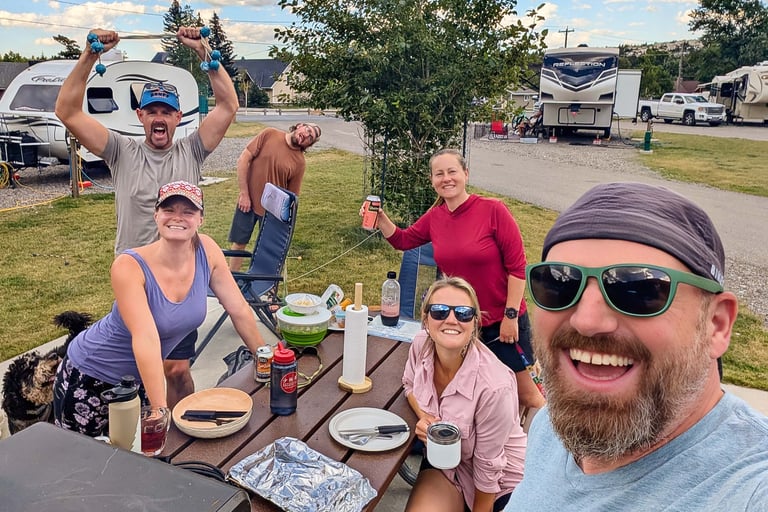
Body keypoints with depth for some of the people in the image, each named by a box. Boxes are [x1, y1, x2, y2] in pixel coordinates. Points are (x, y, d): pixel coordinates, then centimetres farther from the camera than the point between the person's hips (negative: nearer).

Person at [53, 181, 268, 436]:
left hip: (142, 377, 4)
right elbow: (146, 338, -37)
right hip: (91, 378, -4)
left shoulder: (207, 251, -15)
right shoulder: (129, 267, -28)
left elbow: (239, 310, -8)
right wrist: (160, 410, -42)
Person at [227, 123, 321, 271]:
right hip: (247, 202, 0)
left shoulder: (300, 163, -7)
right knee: (239, 243, 11)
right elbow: (243, 160, -7)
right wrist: (244, 193, -10)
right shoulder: (269, 134, -7)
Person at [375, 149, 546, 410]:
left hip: (503, 321, -5)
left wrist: (511, 315, -15)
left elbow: (517, 266, -15)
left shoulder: (493, 210, -16)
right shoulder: (435, 216, -1)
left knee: (525, 394, 8)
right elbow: (402, 240, 13)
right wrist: (380, 218, -5)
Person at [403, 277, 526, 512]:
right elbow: (410, 384, 7)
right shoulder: (421, 346, -18)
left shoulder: (494, 386, -33)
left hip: (496, 481, -3)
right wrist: (423, 416, -12)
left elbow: (488, 466, -19)